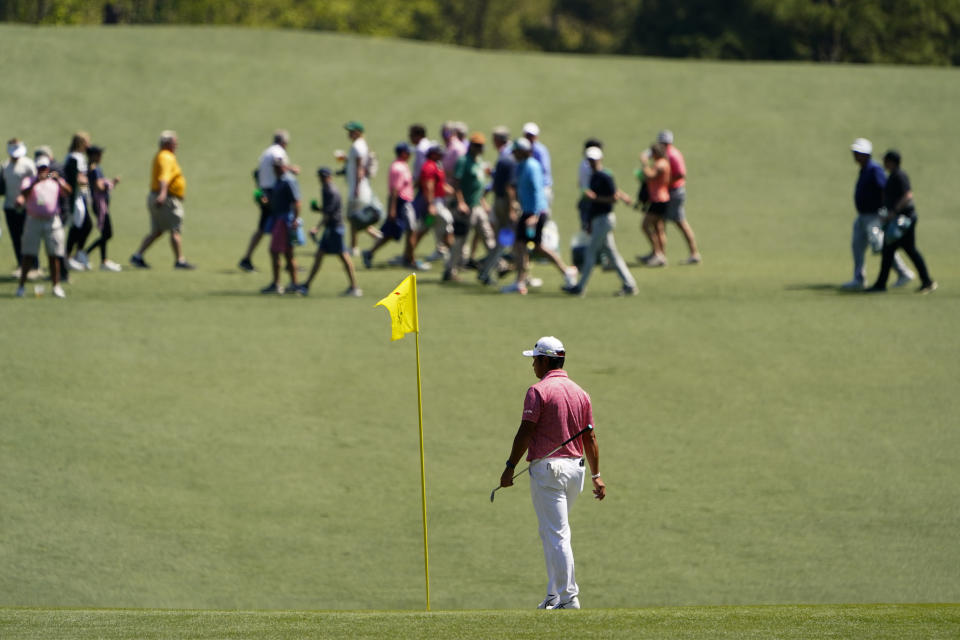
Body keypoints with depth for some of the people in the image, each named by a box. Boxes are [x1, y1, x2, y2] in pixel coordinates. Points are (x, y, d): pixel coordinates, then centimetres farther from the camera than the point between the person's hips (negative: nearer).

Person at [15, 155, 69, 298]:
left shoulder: (55, 181, 11)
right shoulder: (29, 180, 6)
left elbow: (68, 191, -7)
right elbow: (24, 193, -14)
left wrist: (58, 180, -24)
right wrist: (36, 182, -27)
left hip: (52, 221, 2)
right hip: (34, 220, -2)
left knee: (54, 255, 2)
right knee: (28, 254, -2)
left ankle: (56, 286, 8)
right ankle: (21, 285, 3)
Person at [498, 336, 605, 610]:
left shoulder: (538, 391, -10)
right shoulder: (580, 393, 11)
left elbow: (525, 433, -14)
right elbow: (590, 437, 11)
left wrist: (510, 467, -9)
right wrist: (596, 476, 14)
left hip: (547, 467, -7)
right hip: (575, 468, 7)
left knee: (556, 535, -7)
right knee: (554, 533, 18)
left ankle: (569, 597, -12)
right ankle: (554, 595, 20)